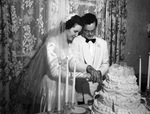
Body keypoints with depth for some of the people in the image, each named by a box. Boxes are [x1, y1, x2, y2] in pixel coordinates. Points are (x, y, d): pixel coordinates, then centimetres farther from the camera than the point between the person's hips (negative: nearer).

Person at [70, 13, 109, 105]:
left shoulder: (103, 43, 9)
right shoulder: (75, 41, -3)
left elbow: (106, 63, 9)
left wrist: (100, 72, -11)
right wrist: (88, 68, -29)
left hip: (97, 87, 3)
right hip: (79, 88, -3)